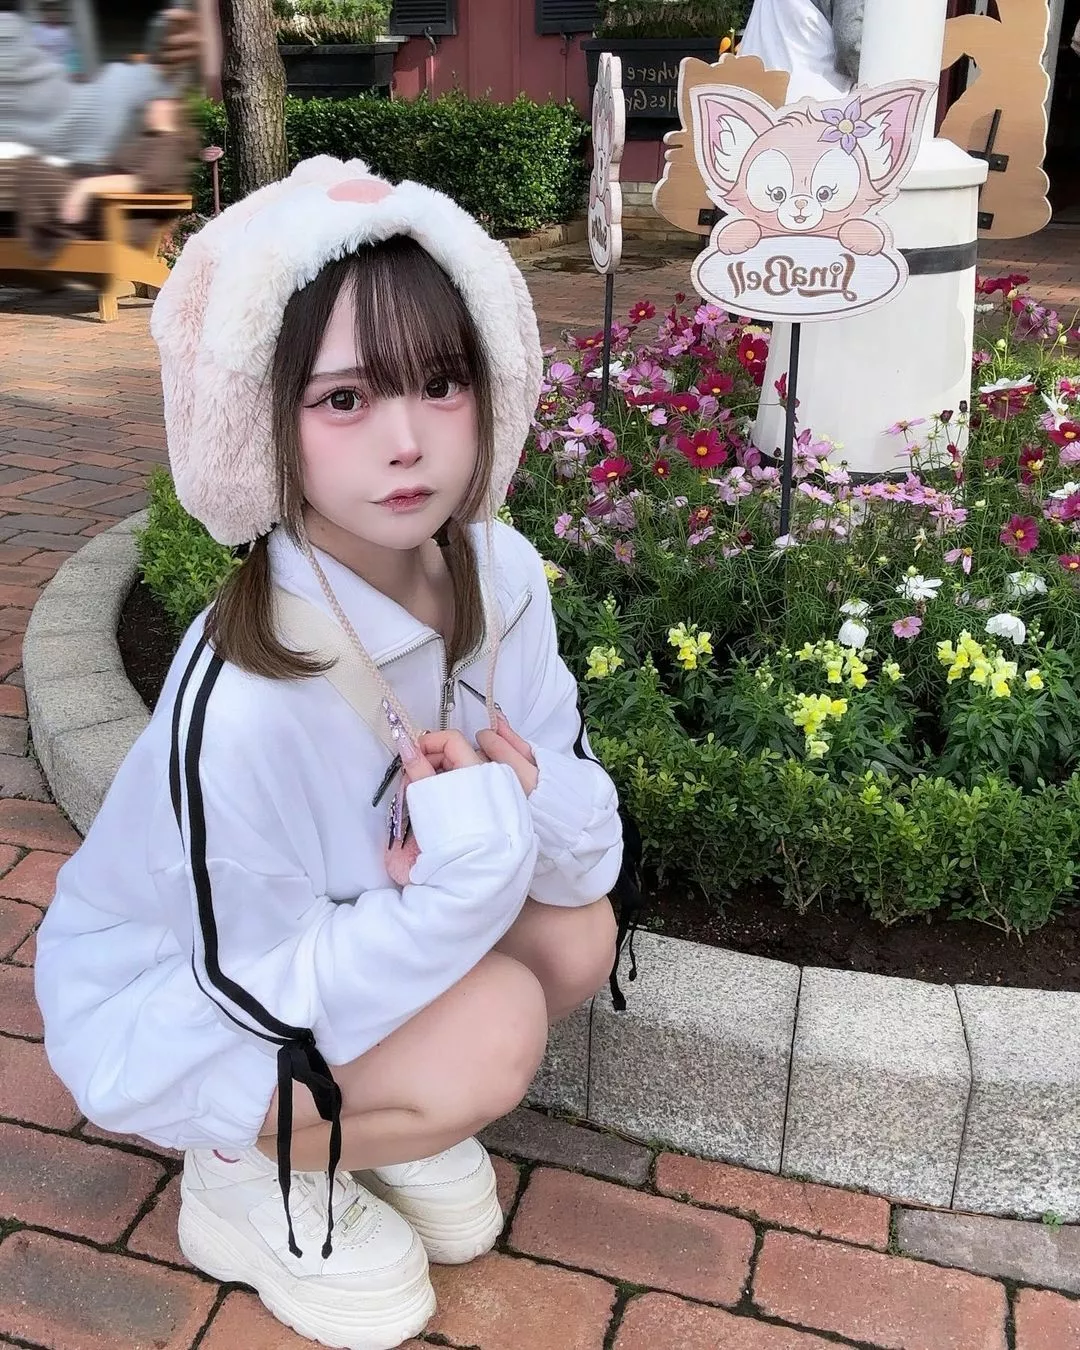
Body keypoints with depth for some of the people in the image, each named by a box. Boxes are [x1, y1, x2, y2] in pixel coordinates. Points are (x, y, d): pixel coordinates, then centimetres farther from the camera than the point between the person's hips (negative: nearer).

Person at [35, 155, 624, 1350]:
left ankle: (369, 1111, 12)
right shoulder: (243, 707, -37)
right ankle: (250, 1167, 4)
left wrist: (528, 800, -32)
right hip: (172, 1015, -6)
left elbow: (585, 824, -9)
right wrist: (476, 843, -35)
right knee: (491, 1032, -25)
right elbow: (270, 1002, -28)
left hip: (338, 939, 6)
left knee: (579, 940, -11)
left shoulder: (500, 570, -18)